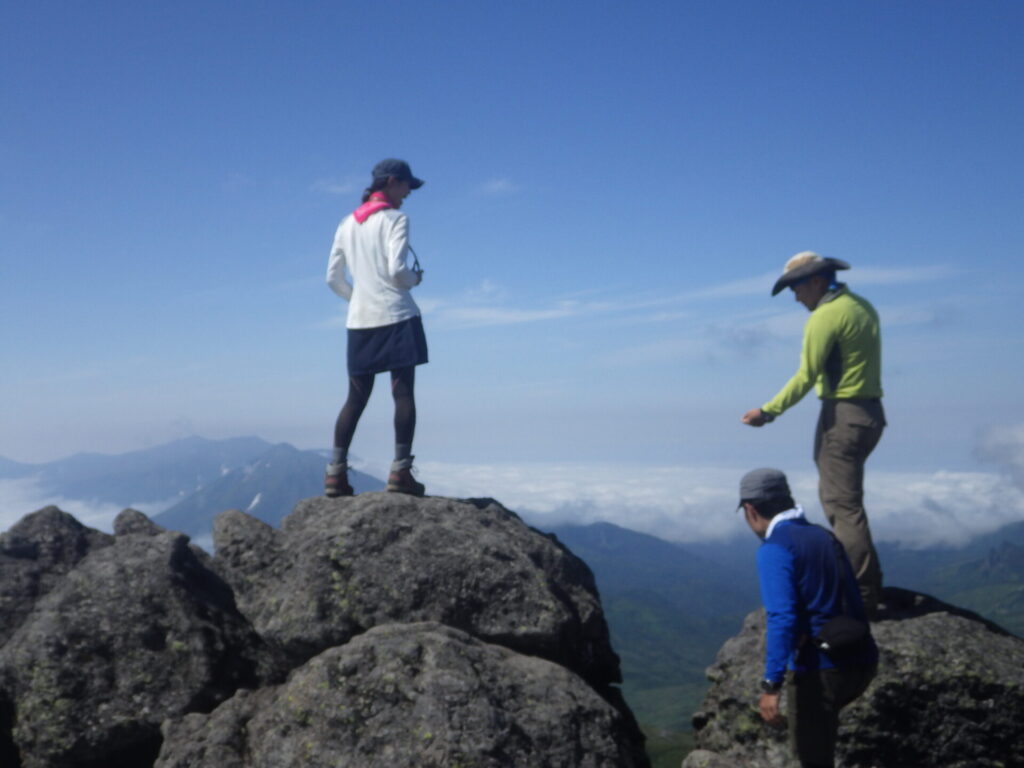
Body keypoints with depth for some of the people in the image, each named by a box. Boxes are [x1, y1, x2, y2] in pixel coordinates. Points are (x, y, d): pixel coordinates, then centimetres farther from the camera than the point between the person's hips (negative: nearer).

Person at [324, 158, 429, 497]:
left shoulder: (347, 224, 15)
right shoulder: (395, 219, -4)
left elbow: (333, 278, 14)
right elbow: (396, 269, -16)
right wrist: (415, 278, 4)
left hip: (359, 320, 6)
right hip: (397, 316, -6)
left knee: (356, 397, 8)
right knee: (403, 393, -3)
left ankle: (336, 472, 5)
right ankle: (400, 470, -7)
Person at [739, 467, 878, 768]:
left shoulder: (774, 549, -12)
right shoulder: (823, 536, 12)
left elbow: (782, 618, -23)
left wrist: (771, 686, -25)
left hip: (821, 668, -8)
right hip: (862, 661, 8)